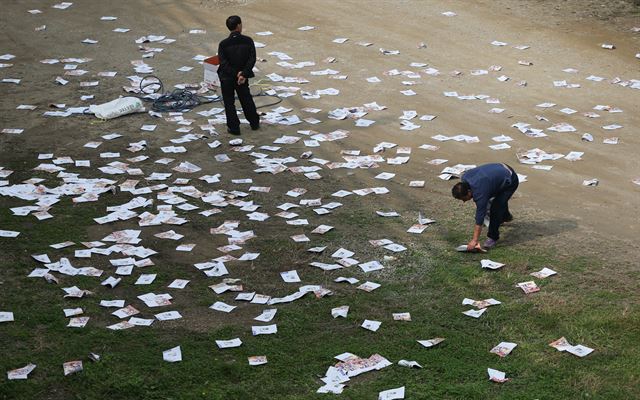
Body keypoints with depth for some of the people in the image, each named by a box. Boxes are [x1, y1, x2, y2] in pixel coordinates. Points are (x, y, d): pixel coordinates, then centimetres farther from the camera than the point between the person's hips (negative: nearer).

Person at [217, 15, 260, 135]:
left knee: (229, 103, 12)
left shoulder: (223, 44, -16)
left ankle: (234, 128, 16)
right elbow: (252, 59, -16)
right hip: (243, 76, 2)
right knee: (246, 99, 21)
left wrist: (235, 74, -16)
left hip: (227, 77, -2)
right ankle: (254, 123, 33)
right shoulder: (248, 41, -12)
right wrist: (243, 74, -18)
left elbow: (223, 63, -20)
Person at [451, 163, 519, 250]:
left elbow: (479, 220, -30)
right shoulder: (464, 178, -15)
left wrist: (474, 241, -28)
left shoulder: (480, 192, -33)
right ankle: (506, 216, 62)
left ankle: (493, 237, 1)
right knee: (500, 199, 33)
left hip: (510, 181, -9)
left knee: (495, 208, -16)